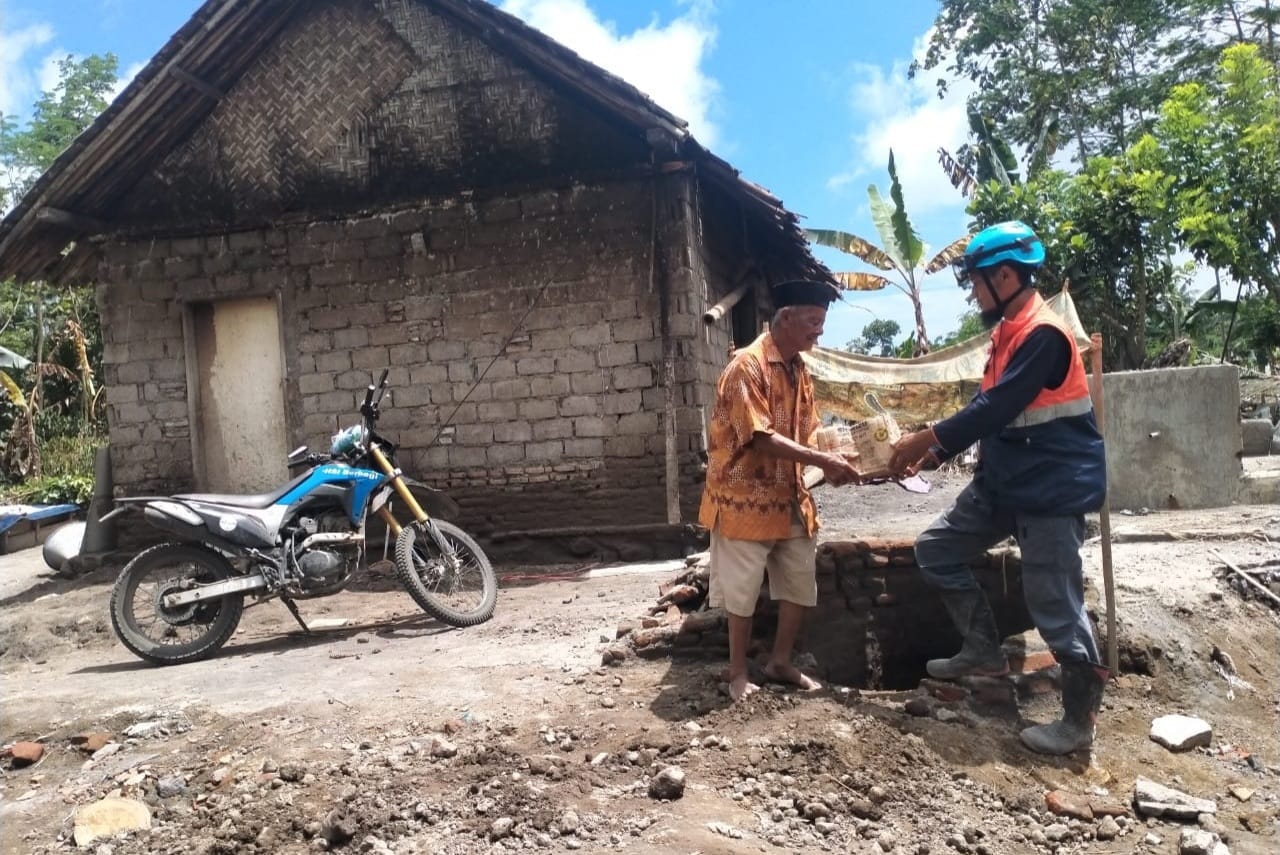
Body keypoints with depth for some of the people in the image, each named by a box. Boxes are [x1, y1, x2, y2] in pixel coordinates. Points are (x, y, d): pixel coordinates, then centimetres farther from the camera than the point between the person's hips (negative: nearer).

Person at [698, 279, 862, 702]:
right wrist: (822, 460, -25)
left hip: (790, 497, 8)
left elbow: (806, 431, 12)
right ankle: (738, 673, 17)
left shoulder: (799, 370, 9)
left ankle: (780, 662, 27)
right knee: (743, 590, 2)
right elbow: (760, 438, -25)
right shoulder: (747, 366, -18)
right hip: (747, 498, -8)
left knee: (800, 584, 11)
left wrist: (828, 462, -8)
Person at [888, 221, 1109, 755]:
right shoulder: (1007, 333, 10)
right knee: (936, 550, 11)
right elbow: (986, 409, 14)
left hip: (1053, 488, -10)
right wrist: (933, 453, 6)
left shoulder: (1043, 335, -20)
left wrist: (926, 439, -15)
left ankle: (1079, 719, 13)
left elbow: (995, 410, -24)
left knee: (1055, 606, -3)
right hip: (1003, 482, 10)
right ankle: (984, 651, 21)